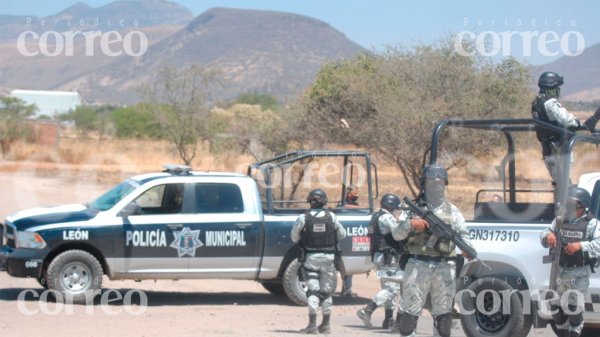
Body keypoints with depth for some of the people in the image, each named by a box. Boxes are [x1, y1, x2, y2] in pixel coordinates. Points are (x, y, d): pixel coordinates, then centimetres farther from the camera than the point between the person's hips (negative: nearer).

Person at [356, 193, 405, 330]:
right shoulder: (387, 217, -12)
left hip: (379, 256, 10)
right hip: (389, 258, -10)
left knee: (389, 288, 16)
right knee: (391, 289, -12)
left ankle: (389, 320, 15)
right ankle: (367, 310, -23)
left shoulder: (375, 217, 18)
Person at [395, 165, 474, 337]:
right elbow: (397, 235, 4)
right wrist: (410, 223, -17)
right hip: (417, 266, -2)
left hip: (445, 267, 2)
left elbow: (463, 233, 0)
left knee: (443, 314, 6)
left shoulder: (452, 211, 12)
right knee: (410, 312, -2)